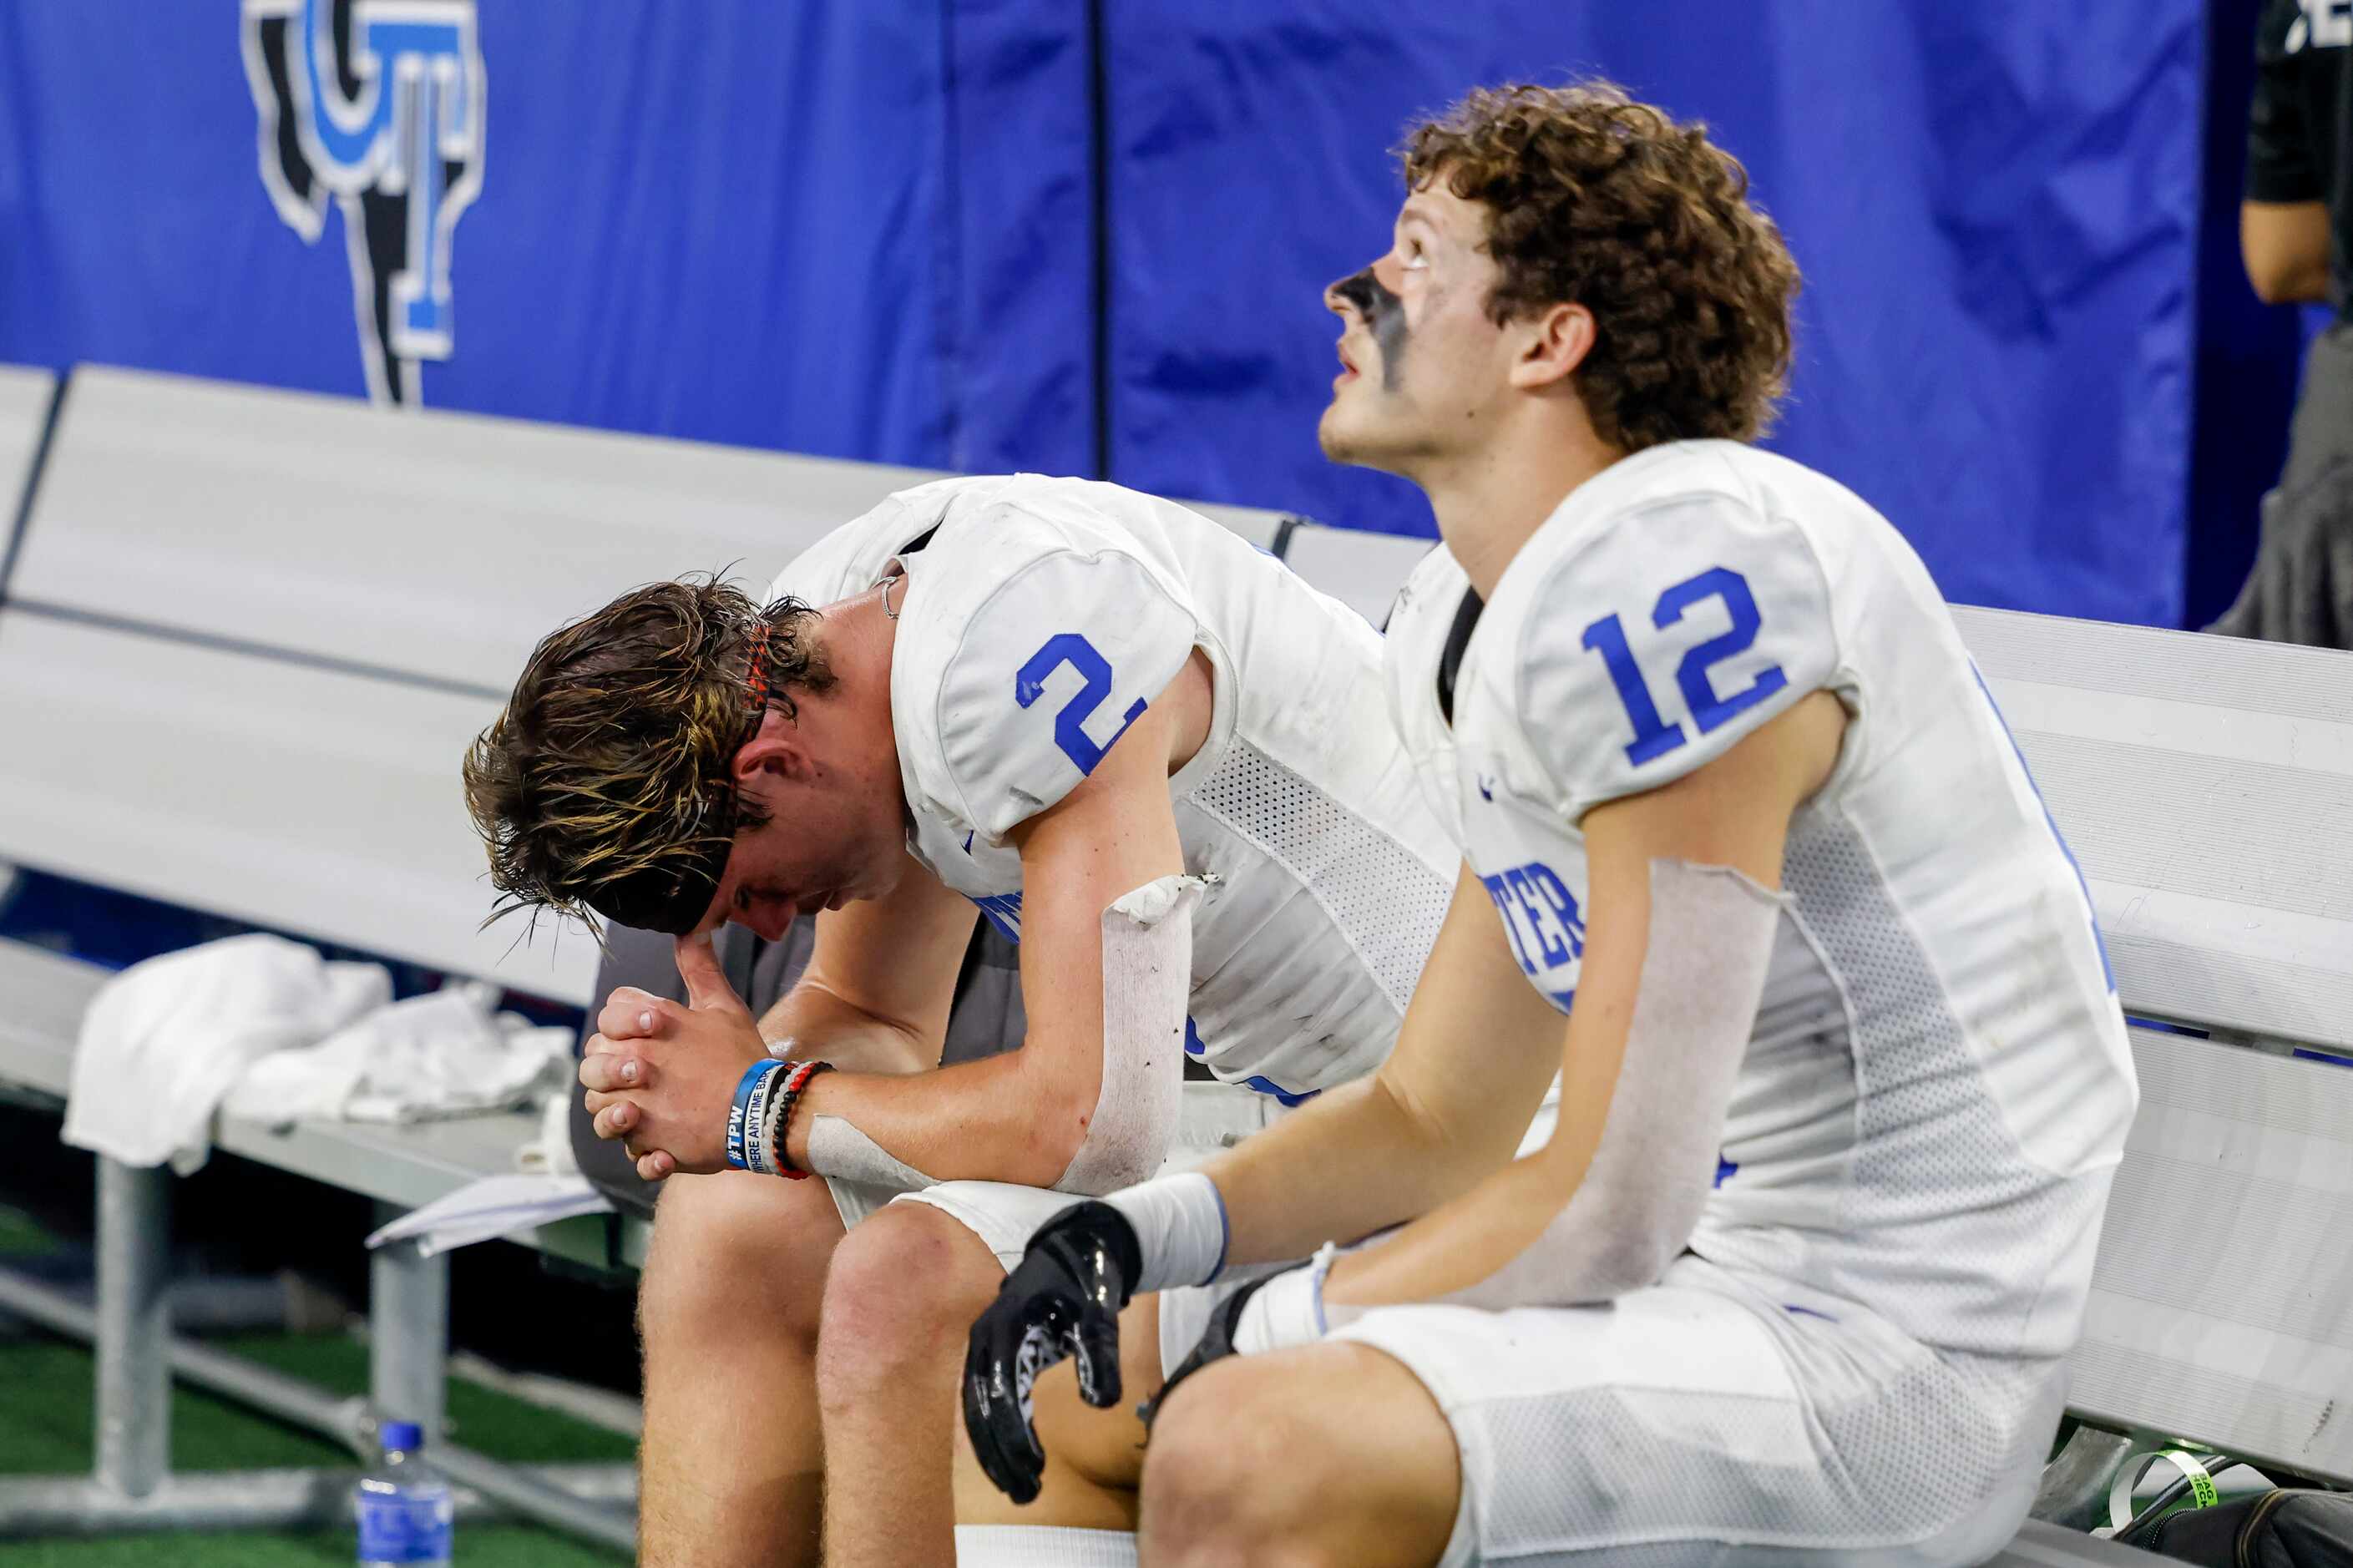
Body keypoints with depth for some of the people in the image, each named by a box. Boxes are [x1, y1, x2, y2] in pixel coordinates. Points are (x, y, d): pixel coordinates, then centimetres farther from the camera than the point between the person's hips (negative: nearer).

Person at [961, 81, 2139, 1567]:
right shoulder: (1462, 621, 11)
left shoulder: (1674, 579, -21)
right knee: (1068, 1387, 13)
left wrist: (1250, 1337, -8)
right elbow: (1435, 1123, 17)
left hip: (1894, 1346, -10)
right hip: (1704, 1264, 10)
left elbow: (1608, 1212, -20)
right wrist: (1121, 1243, 0)